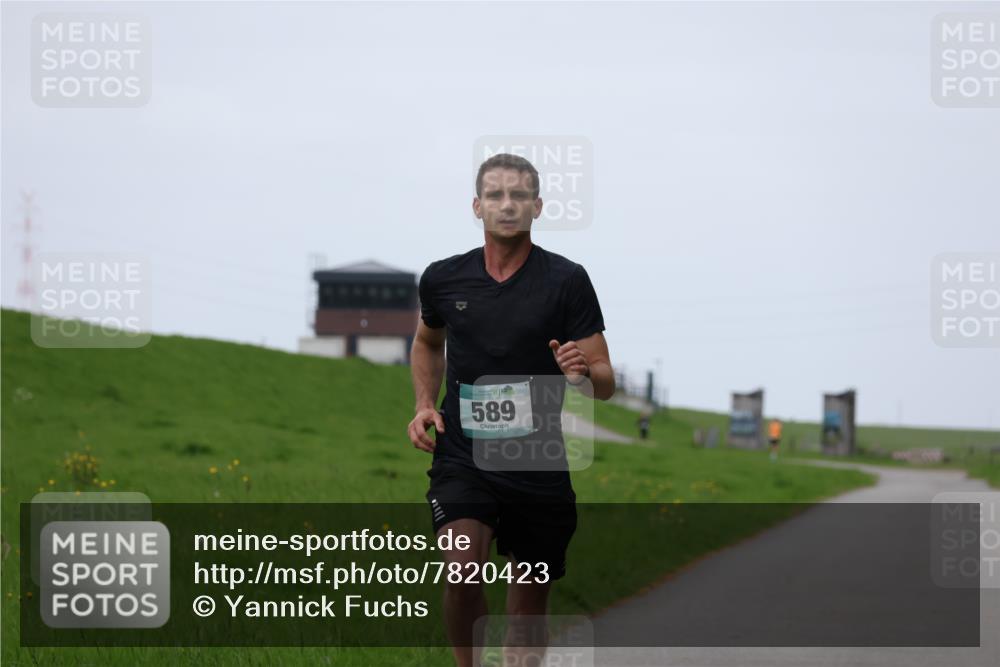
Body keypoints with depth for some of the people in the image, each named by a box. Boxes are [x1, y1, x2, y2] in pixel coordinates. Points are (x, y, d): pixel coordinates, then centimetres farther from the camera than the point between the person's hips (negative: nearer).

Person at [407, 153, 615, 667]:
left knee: (529, 609, 8)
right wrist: (424, 405, 10)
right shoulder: (443, 278, 3)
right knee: (463, 568, -25)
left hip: (538, 466, 0)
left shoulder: (567, 281, -4)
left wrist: (583, 373, -26)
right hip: (463, 458, 0)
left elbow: (605, 382, -3)